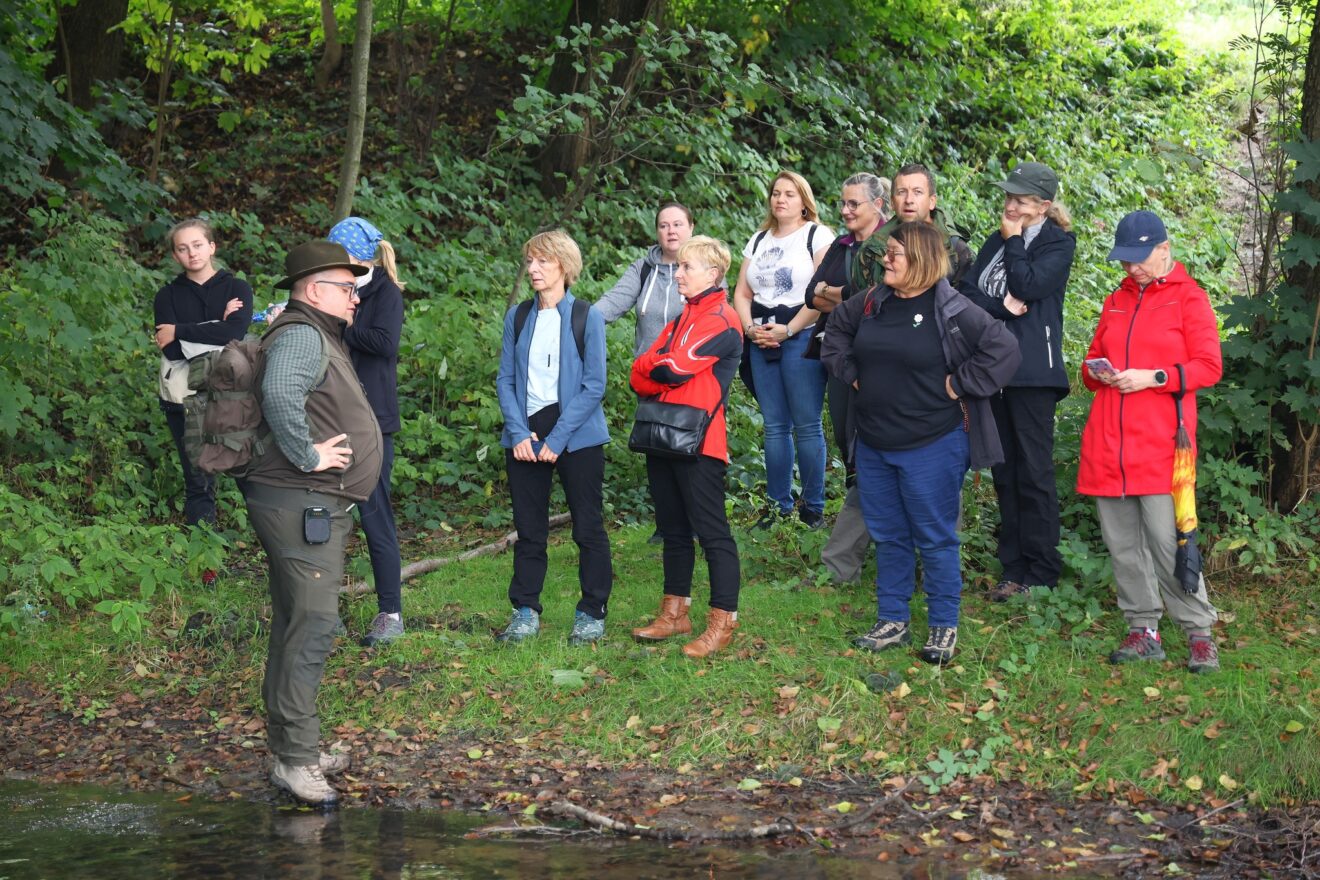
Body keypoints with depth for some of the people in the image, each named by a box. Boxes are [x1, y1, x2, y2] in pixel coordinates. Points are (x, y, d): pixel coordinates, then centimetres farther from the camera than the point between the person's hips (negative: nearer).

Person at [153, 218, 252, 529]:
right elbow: (172, 350, -7)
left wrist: (180, 331, -10)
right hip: (184, 398, 2)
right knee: (197, 482, 5)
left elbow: (234, 333, -15)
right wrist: (216, 325, -10)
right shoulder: (168, 296, 9)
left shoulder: (237, 288, 5)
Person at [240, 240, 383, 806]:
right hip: (301, 504, -11)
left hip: (315, 509, 11)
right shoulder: (302, 335, -15)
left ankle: (292, 749, 22)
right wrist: (307, 456, -25)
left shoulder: (318, 336, 20)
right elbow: (279, 395, -35)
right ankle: (295, 759, -13)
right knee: (310, 628, -13)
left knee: (297, 628, 15)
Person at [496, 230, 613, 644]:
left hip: (577, 435, -3)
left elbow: (593, 386, -7)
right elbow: (505, 380, 6)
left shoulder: (587, 318, -3)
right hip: (525, 434, 3)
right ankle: (525, 610, 14)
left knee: (588, 528, 2)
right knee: (529, 529, 7)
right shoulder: (518, 317, 8)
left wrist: (558, 438, -14)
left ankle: (592, 612, 11)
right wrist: (518, 432, -8)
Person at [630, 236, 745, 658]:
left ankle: (723, 622, -1)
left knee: (711, 531, -4)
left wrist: (653, 367, 0)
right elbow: (640, 373, 10)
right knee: (673, 529, 15)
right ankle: (675, 612, 24)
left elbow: (676, 369, -19)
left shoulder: (721, 320, -10)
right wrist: (662, 371, -10)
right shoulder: (683, 318, 18)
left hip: (699, 444, -9)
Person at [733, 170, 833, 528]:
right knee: (775, 426, 7)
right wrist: (750, 328, -2)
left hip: (802, 339, -6)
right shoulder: (758, 240, 17)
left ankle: (813, 506, 0)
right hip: (762, 342, 6)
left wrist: (788, 330, -15)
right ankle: (779, 506, 11)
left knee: (807, 426, -5)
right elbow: (742, 293, 16)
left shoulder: (817, 236, -1)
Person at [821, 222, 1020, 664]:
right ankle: (891, 621, 26)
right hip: (873, 446, 6)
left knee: (935, 539, 3)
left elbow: (1004, 350, -18)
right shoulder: (871, 303, 4)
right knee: (887, 536, 15)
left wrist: (959, 385, -16)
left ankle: (943, 627, 15)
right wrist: (850, 372, 10)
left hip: (932, 447, -6)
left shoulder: (951, 311, -14)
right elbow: (836, 332, 24)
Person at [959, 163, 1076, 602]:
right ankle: (1013, 568, 16)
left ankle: (1041, 574, 1)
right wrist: (1002, 305, -12)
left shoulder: (1059, 243, -1)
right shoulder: (997, 240, 16)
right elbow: (968, 289, 6)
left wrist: (1014, 241, -4)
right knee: (1004, 471, 9)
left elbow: (1028, 286, -15)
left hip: (1032, 371, -6)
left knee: (1034, 472, -5)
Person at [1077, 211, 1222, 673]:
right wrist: (1098, 373, -1)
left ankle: (1199, 633, 1)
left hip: (1159, 442, -6)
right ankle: (1144, 630, 14)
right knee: (1121, 541, 6)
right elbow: (1092, 360, 23)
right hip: (1107, 443, 6)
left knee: (1166, 539, -10)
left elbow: (1208, 367, -5)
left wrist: (1153, 378, -16)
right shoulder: (1116, 301, 17)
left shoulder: (1188, 298, 1)